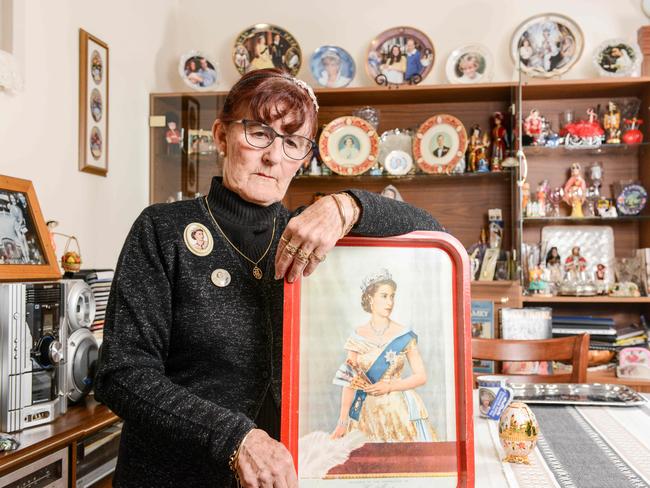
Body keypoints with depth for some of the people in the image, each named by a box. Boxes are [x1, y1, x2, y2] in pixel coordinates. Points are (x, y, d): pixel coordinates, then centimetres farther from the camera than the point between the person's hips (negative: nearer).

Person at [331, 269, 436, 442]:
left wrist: (389, 386, -12)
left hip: (400, 411, 0)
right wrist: (342, 422, -8)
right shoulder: (357, 337, 1)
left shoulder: (404, 336, -1)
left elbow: (421, 376, 0)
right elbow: (349, 382, -1)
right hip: (368, 413, 1)